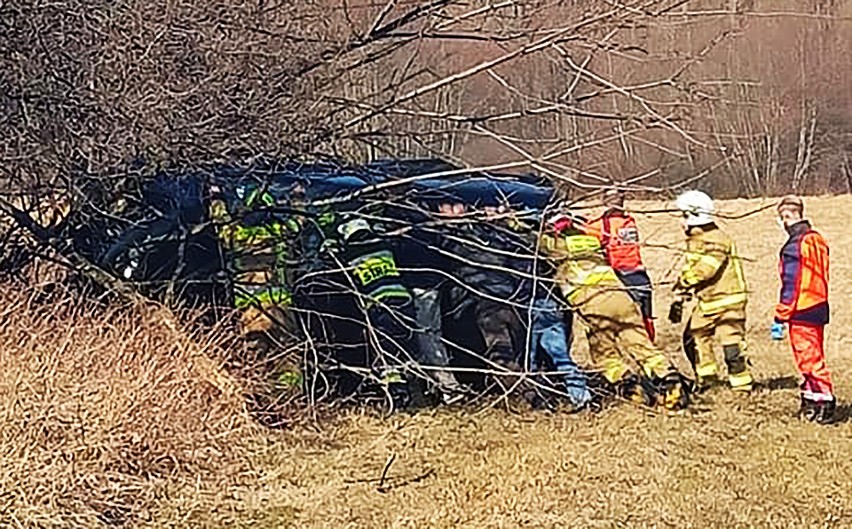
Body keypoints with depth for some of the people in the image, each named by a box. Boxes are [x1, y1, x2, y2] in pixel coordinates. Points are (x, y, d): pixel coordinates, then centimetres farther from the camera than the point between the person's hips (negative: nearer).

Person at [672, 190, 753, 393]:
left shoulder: (716, 240, -16)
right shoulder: (694, 240, 16)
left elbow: (706, 268, -29)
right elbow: (690, 268, 22)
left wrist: (684, 280, -18)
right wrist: (680, 299, 18)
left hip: (726, 299, -10)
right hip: (706, 302, 10)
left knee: (731, 343, -11)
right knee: (693, 337, 13)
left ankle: (742, 384, -5)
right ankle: (706, 378, 25)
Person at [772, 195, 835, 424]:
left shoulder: (795, 246, -17)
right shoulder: (817, 239, 10)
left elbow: (791, 286, -18)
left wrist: (780, 318, -14)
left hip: (802, 312, -9)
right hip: (819, 308, 9)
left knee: (809, 359, -4)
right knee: (813, 356, 15)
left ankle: (825, 404, -2)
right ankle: (810, 400, 22)